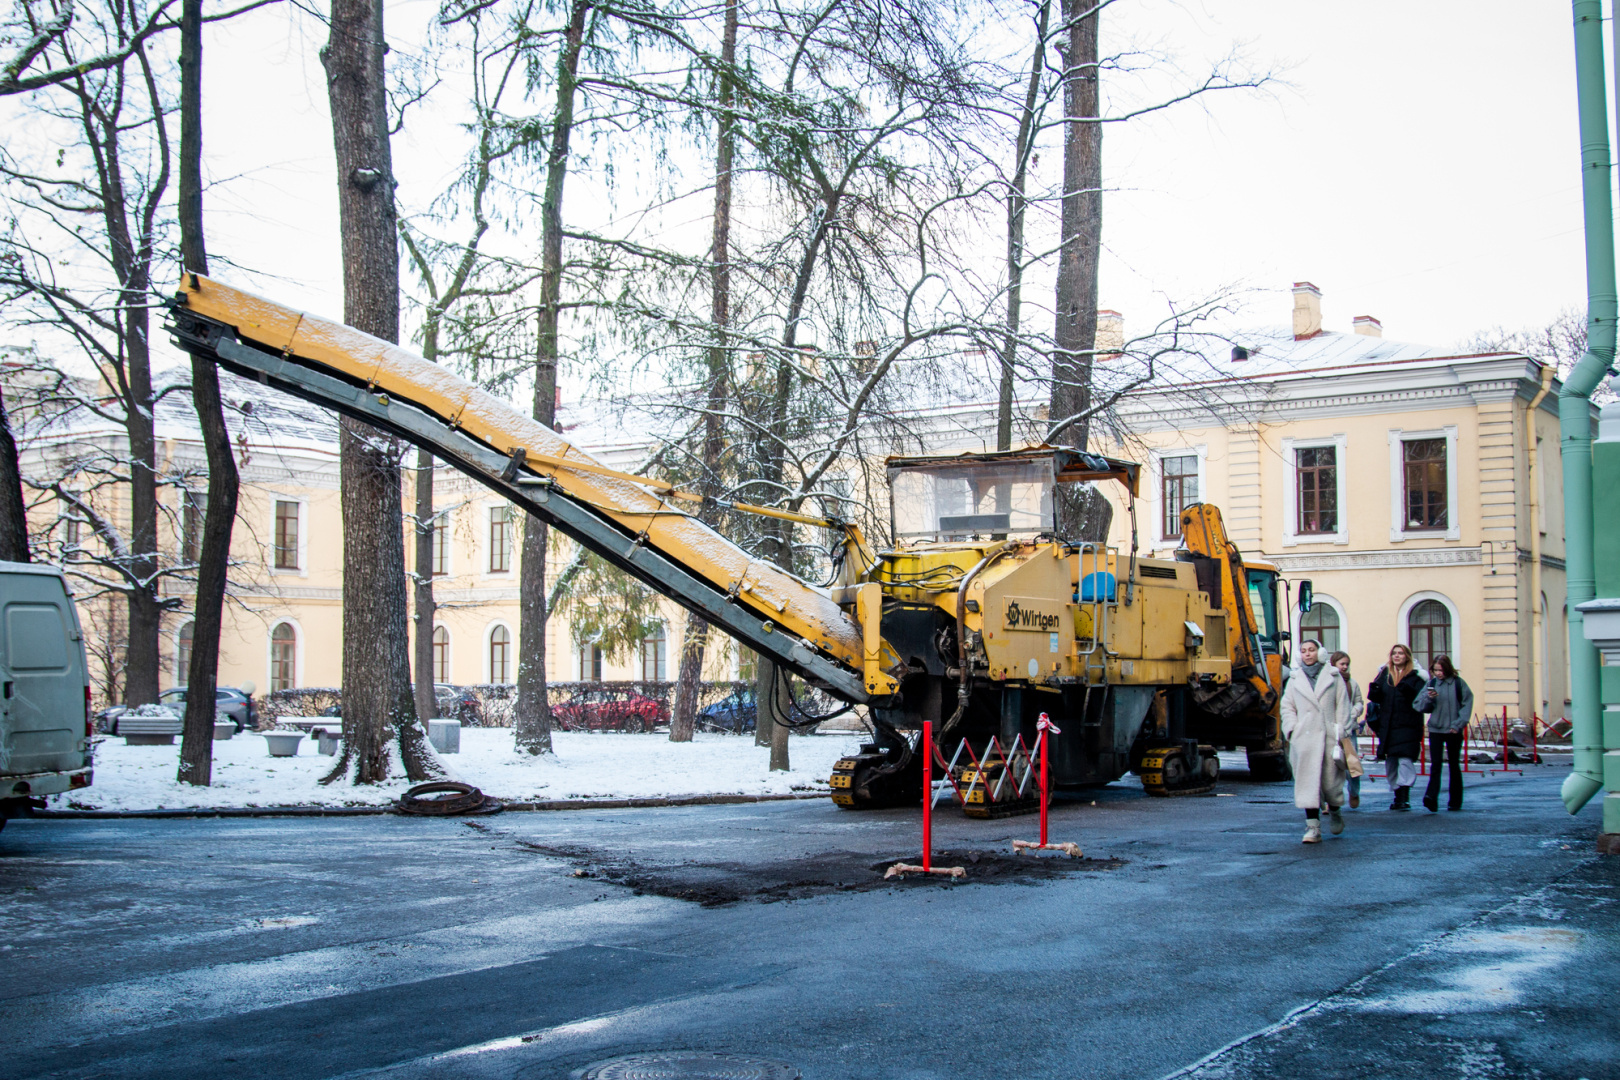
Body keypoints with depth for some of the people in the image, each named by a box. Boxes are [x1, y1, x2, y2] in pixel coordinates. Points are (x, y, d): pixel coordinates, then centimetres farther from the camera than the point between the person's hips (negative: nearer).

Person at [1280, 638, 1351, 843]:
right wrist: (1291, 729, -1)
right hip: (1304, 738, 1)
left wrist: (1340, 732, -2)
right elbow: (1287, 706, 13)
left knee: (1331, 778, 4)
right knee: (1308, 781, -7)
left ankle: (1334, 813, 34)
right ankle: (1313, 826, -9)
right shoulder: (1295, 679, 13)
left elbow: (1342, 704, 6)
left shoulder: (1333, 675, 9)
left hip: (1329, 736, -1)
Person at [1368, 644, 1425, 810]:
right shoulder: (1384, 673, 12)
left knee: (1405, 759, -15)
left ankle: (1404, 797, -19)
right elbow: (1376, 698, 10)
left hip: (1408, 726, -5)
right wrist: (1374, 690, -12)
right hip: (1387, 726, 5)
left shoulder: (1415, 676, 0)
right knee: (1390, 762, 8)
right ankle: (1396, 796, 18)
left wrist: (1408, 690, -27)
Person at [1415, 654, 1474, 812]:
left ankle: (1455, 801, 18)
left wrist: (1459, 724, -9)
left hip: (1453, 731, -1)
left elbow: (1467, 704, -2)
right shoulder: (1431, 684, 3)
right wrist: (1428, 698, -16)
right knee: (1435, 764, -10)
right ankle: (1431, 798, -20)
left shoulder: (1458, 683, -3)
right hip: (1435, 729, 1)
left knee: (1454, 765, 9)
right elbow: (1419, 706, 4)